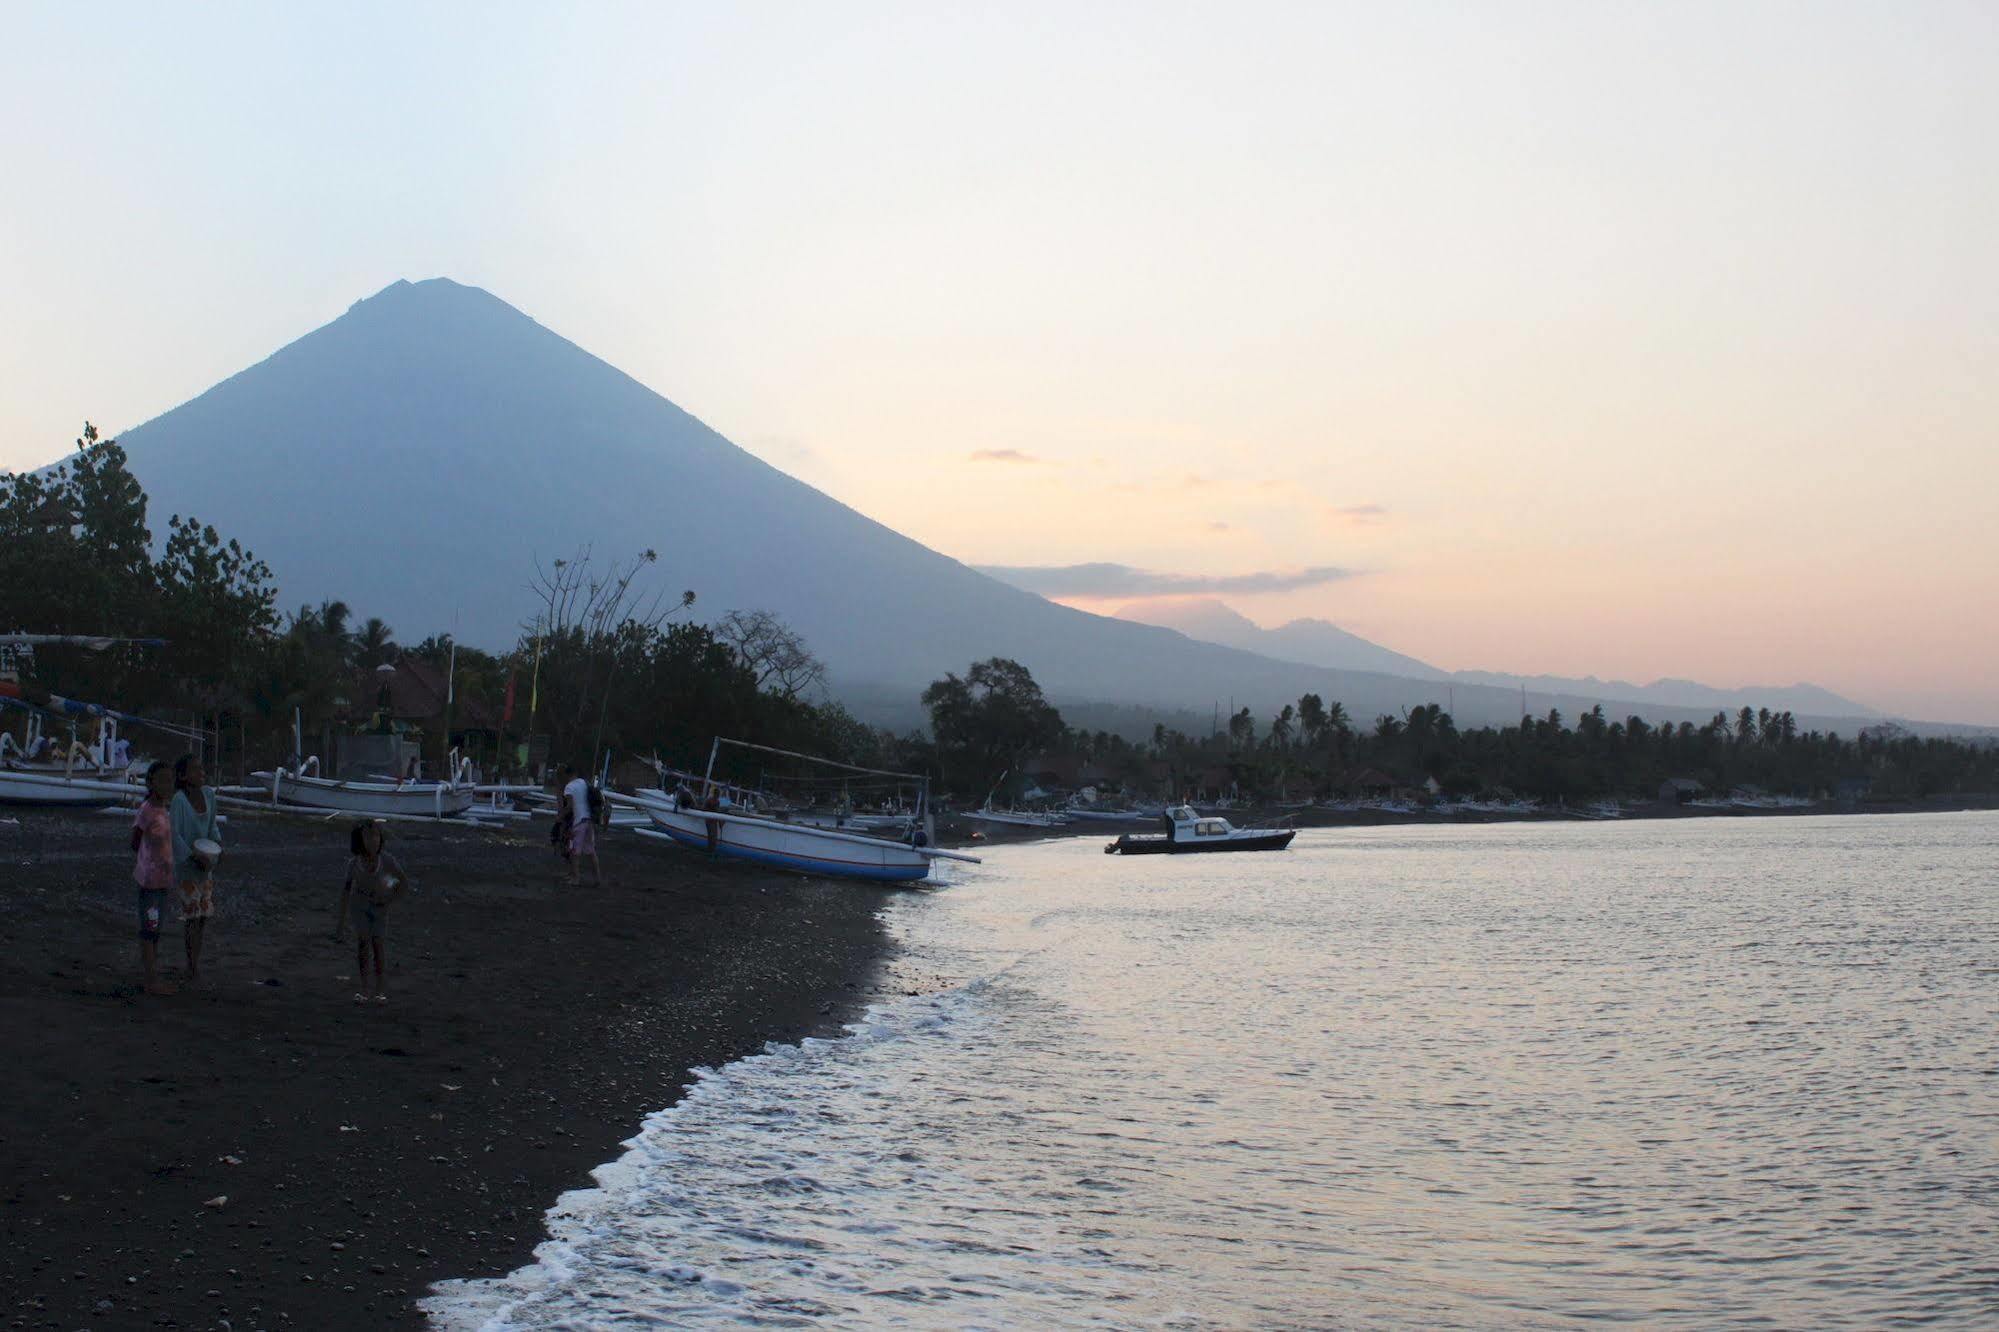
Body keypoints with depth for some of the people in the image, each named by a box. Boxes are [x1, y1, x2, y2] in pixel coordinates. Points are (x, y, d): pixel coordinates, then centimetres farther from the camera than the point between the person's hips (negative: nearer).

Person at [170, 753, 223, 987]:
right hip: (186, 863, -6)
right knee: (191, 912, -6)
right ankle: (193, 968, 2)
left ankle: (195, 963, 19)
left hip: (205, 861, 6)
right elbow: (173, 833, -21)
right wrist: (194, 856, -22)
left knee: (205, 911, 8)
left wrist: (217, 842, -4)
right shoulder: (178, 799, -19)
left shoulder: (208, 794, 1)